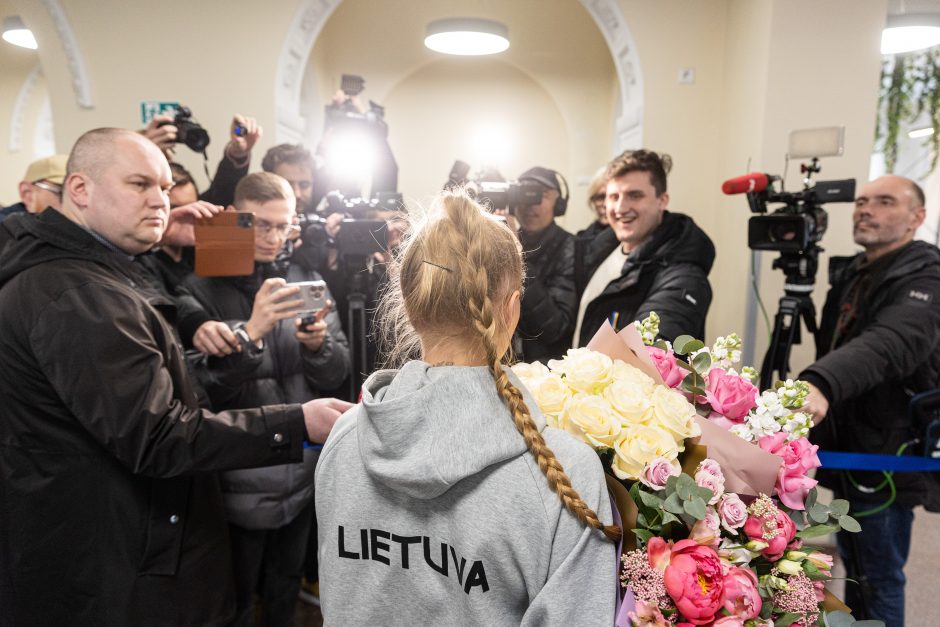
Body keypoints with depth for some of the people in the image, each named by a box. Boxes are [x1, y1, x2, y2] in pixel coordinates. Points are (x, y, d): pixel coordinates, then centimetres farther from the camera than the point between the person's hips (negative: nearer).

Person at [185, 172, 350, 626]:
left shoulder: (306, 281, 3)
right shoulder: (204, 288, -8)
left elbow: (336, 375, 1)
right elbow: (204, 390, -16)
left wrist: (319, 344, -20)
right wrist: (250, 332, -30)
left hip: (303, 472, 4)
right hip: (240, 479, -3)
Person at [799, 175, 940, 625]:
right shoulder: (850, 272, 9)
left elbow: (892, 344, -39)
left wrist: (820, 383, -55)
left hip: (886, 458, -8)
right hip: (850, 450, 8)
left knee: (878, 579, 5)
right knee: (853, 567, 22)